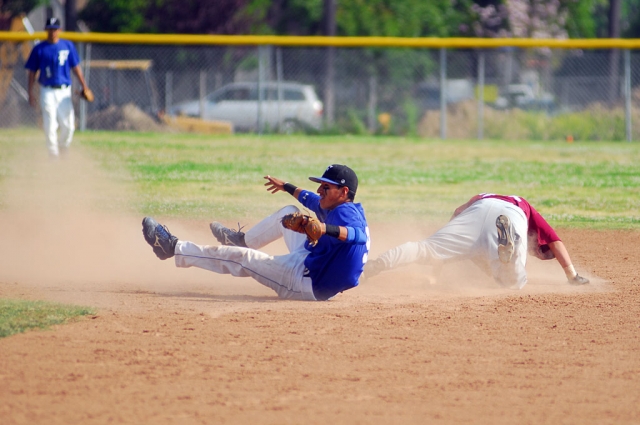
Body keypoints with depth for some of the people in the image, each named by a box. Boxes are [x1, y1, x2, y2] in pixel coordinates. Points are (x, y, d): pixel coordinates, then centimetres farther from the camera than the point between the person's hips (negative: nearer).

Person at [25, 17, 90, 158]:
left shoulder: (68, 46, 7)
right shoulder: (39, 49, 2)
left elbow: (76, 67, 10)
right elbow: (32, 72, 5)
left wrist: (84, 86, 1)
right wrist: (31, 93, -1)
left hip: (64, 92, 1)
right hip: (47, 92, -1)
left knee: (68, 125, -3)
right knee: (50, 126, -9)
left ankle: (63, 150, 19)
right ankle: (53, 154, -2)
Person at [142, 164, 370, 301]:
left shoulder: (345, 213, -25)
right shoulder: (340, 207, 6)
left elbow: (358, 235, -51)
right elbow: (312, 200, 30)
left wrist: (326, 228, -70)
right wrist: (288, 188, 48)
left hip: (306, 283, -10)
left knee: (241, 258, -4)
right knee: (288, 213, 22)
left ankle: (173, 248, 8)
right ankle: (243, 240, 42)